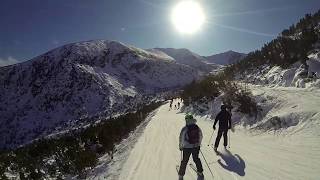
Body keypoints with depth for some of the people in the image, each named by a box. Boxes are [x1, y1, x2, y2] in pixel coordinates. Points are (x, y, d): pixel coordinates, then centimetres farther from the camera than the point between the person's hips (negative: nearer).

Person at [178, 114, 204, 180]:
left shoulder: (185, 129, -17)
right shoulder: (197, 128, -4)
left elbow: (181, 138, -13)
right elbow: (200, 137, 7)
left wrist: (180, 146, 2)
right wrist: (198, 144, 21)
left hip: (187, 148, -3)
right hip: (196, 147, 3)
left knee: (184, 161, 11)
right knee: (196, 159, 25)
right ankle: (200, 173, 38)